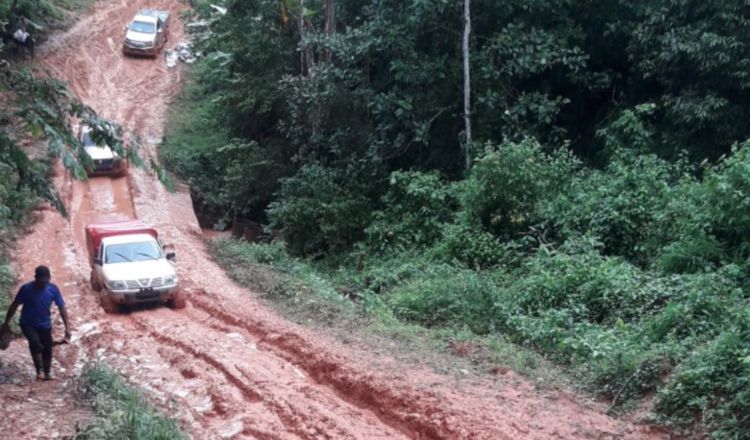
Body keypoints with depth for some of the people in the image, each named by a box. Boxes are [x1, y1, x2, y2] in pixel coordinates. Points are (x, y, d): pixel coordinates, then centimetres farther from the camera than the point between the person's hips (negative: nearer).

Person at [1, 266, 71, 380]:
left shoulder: (53, 289, -15)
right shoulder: (26, 289, -20)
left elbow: (62, 308, -8)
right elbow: (15, 305, -7)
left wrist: (67, 327, -12)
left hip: (45, 325, 3)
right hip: (28, 324, -3)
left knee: (47, 349, 6)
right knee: (35, 342, -27)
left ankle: (47, 373, 27)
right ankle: (39, 371, -16)